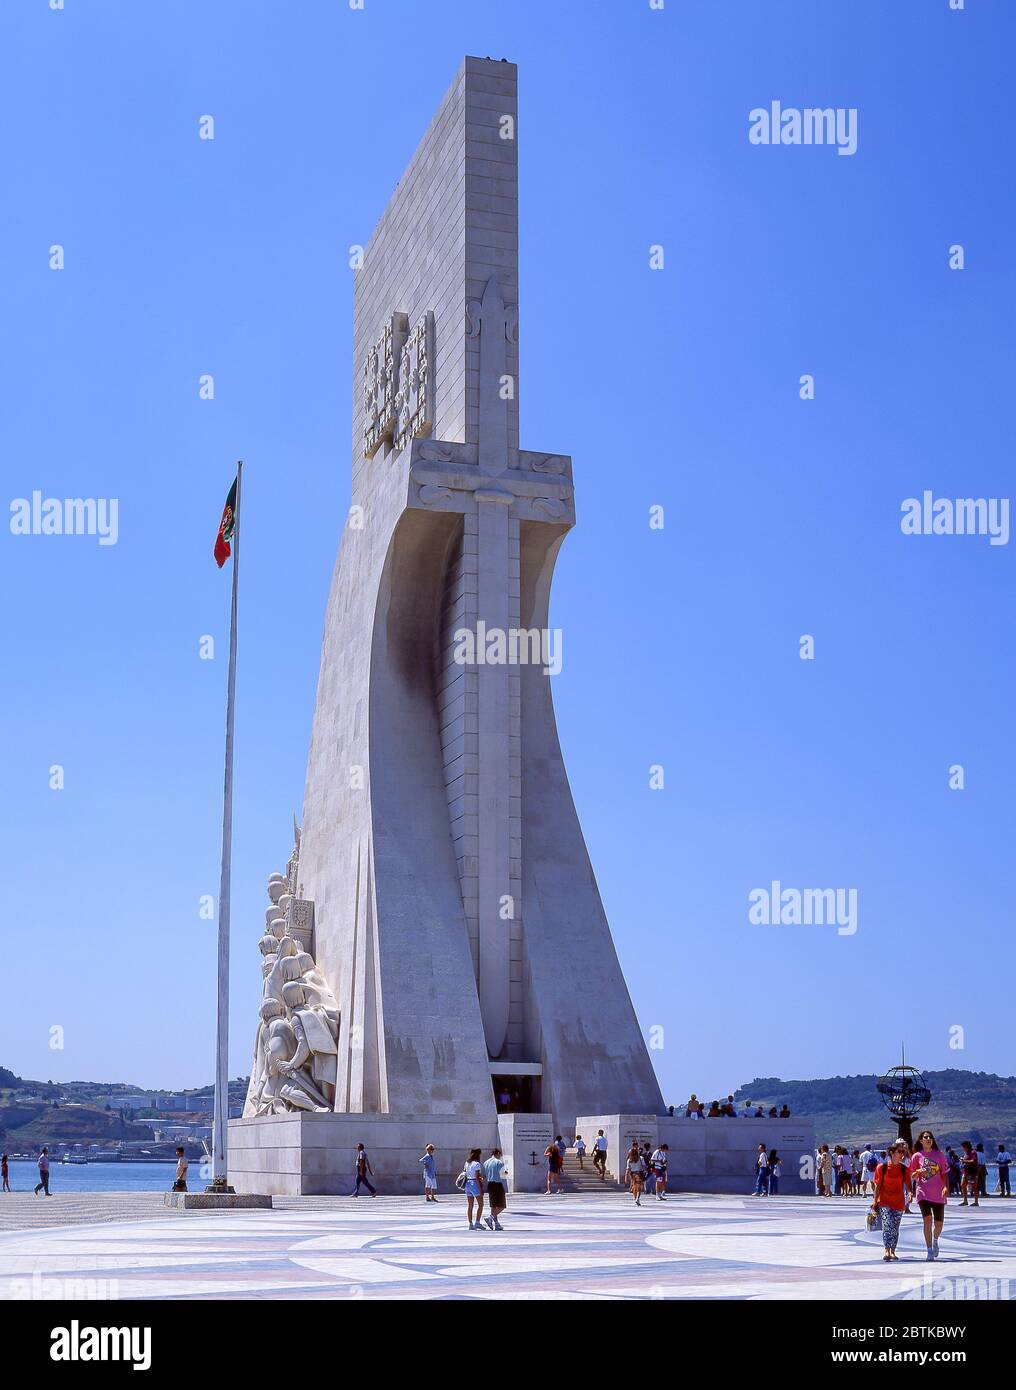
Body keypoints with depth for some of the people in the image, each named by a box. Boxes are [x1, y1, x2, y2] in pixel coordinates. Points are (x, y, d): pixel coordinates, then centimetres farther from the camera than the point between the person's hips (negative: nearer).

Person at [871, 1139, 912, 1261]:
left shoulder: (904, 1169, 2)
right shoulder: (882, 1167, -5)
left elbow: (907, 1184, 2)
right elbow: (878, 1185, -1)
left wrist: (909, 1192, -20)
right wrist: (875, 1201, -5)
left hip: (899, 1203, 3)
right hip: (884, 1202, -3)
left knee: (895, 1228, 6)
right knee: (887, 1224, -19)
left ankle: (892, 1251, 20)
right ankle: (887, 1251, -22)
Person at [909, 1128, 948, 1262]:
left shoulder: (939, 1154, 5)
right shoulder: (917, 1156, 3)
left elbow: (945, 1173, 5)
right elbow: (912, 1177, 7)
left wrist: (946, 1187, -11)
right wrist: (918, 1172, -14)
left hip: (938, 1193, 1)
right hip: (923, 1192, -1)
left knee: (938, 1223, 6)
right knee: (927, 1219, -16)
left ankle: (935, 1241, 39)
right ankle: (930, 1251, -11)